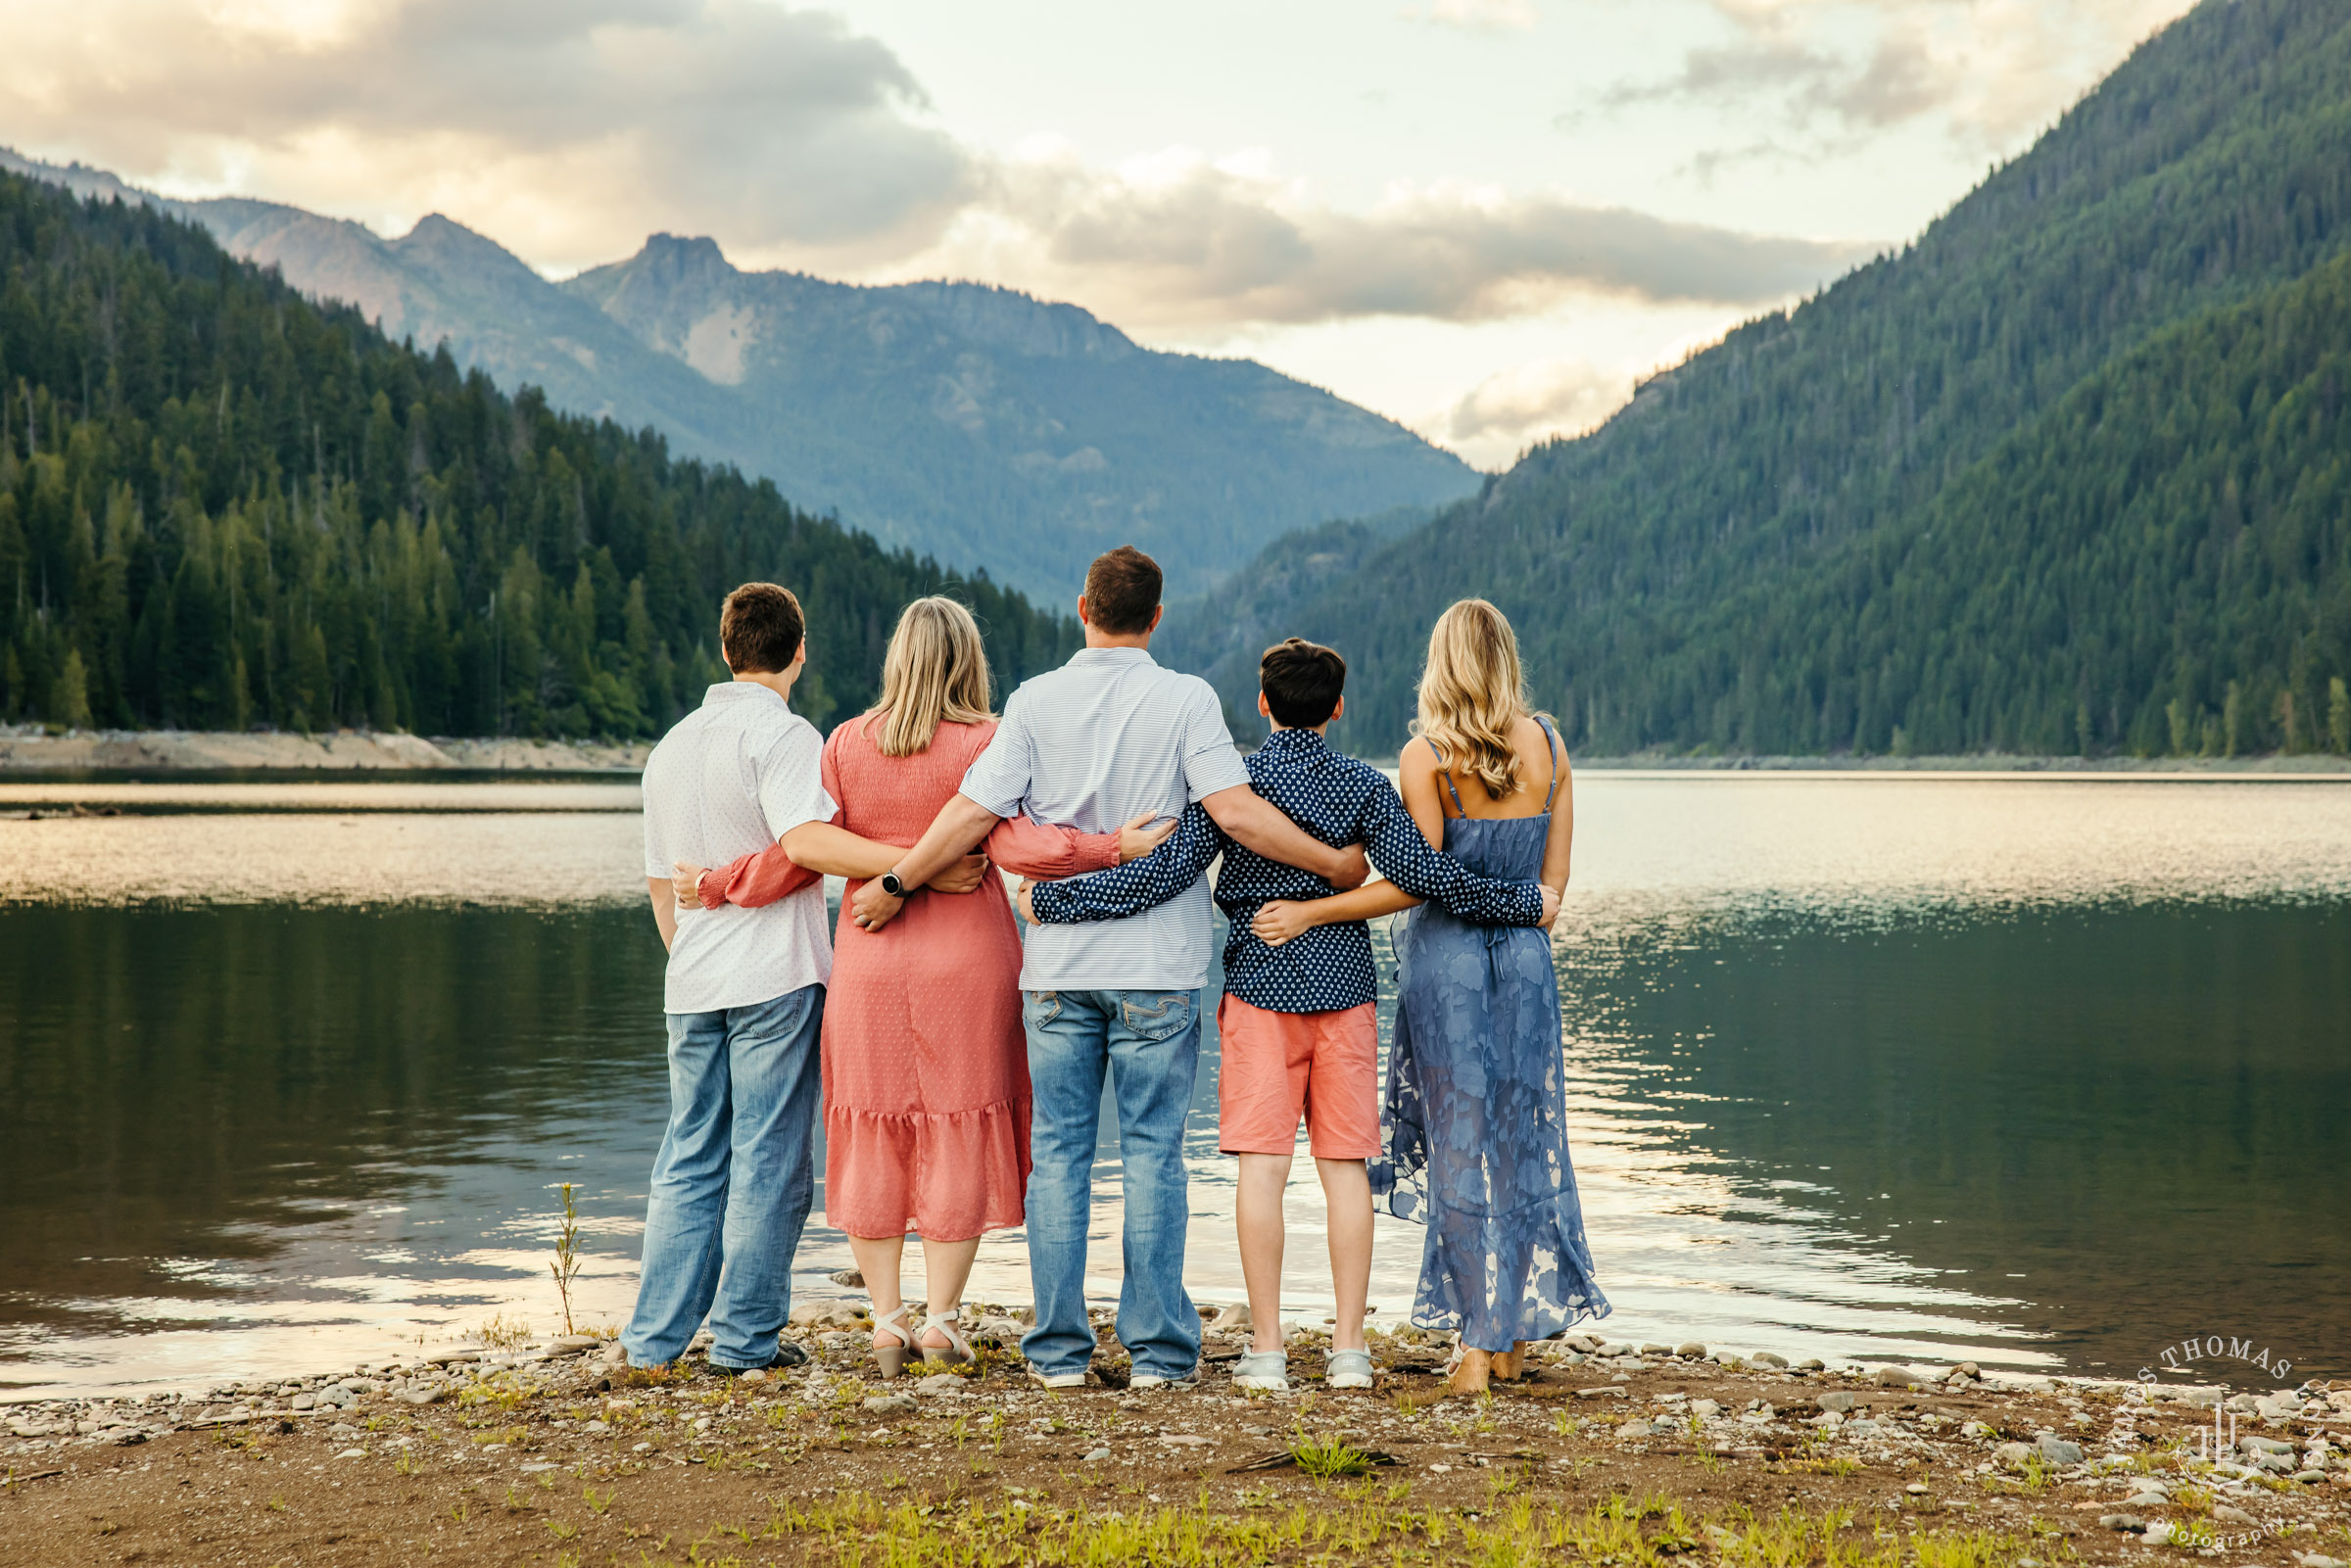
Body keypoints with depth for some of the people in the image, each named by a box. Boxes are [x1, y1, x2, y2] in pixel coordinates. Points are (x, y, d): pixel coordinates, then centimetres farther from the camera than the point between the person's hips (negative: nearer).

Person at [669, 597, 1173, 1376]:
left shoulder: (848, 742, 3)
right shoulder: (985, 742, -6)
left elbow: (806, 849, 0)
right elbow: (1012, 842, -18)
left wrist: (721, 886, 12)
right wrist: (1111, 847, -18)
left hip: (869, 961, 3)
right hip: (967, 961, -3)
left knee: (873, 1135, 9)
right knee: (958, 1134, 4)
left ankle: (886, 1319, 11)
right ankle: (941, 1318, 5)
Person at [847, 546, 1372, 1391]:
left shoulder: (1037, 701, 1)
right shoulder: (1185, 700, -4)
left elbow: (974, 813, -3)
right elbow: (1236, 811, -12)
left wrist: (893, 885, 7)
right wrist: (1334, 863, -2)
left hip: (1057, 963, 2)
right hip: (1157, 967, -1)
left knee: (1058, 1152, 7)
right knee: (1153, 1154, 3)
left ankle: (1059, 1350, 8)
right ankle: (1159, 1349, 3)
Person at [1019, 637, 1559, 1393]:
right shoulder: (1366, 787, 0)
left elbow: (1162, 872, -11)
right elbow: (1423, 874, -6)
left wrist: (1053, 898, -6)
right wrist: (1524, 903, 4)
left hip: (1258, 988, -1)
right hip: (1344, 989, 1)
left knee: (1263, 1167, -1)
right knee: (1345, 1166, 5)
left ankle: (1266, 1351, -2)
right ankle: (1349, 1350, 5)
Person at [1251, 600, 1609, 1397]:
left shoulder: (1426, 756, -10)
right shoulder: (1549, 746, 3)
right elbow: (1553, 881, 5)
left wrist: (1310, 912, -12)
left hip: (1445, 958, -4)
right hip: (1525, 959, 4)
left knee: (1458, 1148, 2)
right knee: (1524, 1143, 13)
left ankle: (1477, 1344, 3)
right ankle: (1517, 1335, 21)